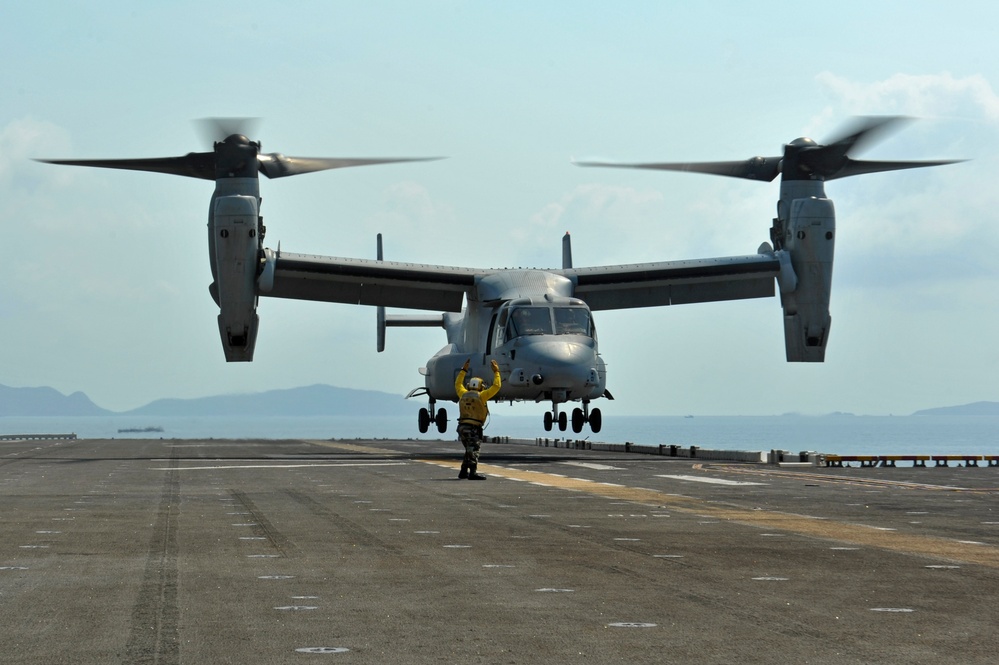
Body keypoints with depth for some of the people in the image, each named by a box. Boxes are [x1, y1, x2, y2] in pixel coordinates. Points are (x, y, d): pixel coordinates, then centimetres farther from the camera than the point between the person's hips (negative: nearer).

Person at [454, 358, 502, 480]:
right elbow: (496, 386, -3)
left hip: (462, 426, 7)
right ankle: (473, 472, -23)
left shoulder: (463, 394, 11)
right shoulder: (480, 396, -4)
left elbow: (458, 384, 32)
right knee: (473, 450, -12)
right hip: (473, 428, -7)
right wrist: (496, 372, 7)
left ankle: (463, 472, 22)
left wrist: (463, 370, 36)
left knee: (469, 451, 19)